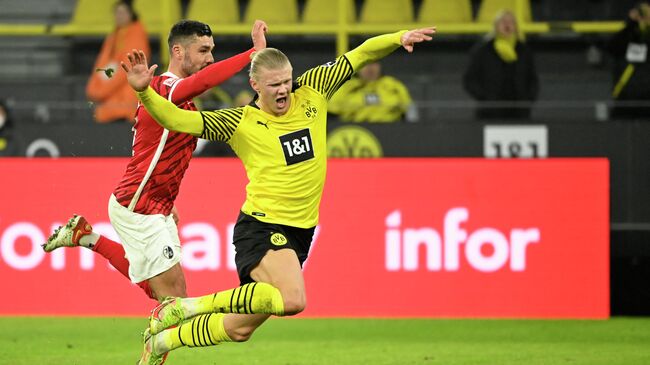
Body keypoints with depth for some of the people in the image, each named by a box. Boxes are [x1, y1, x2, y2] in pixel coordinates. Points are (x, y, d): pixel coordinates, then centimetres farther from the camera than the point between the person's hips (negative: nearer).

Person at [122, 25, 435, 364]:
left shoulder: (311, 92, 6)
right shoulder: (240, 122, -6)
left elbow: (359, 56, 9)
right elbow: (178, 119, -10)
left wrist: (398, 38, -4)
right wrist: (144, 92, -25)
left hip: (299, 233, 6)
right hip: (262, 227, -6)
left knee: (240, 329, 9)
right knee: (293, 299, -32)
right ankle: (191, 307, -16)